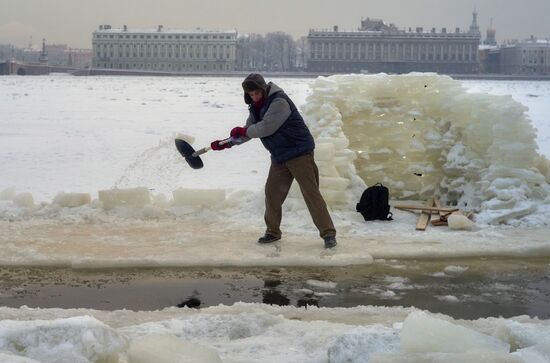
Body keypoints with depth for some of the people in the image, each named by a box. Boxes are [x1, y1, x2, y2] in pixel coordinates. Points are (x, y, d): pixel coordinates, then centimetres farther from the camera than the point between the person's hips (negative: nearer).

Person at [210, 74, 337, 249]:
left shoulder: (279, 102, -21)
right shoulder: (256, 106, 9)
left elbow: (265, 128, -26)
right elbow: (249, 131, 17)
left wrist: (242, 131, -11)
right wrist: (225, 144, 7)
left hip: (299, 152, -8)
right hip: (279, 156, 8)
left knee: (311, 192, -10)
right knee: (272, 192, 6)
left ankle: (328, 233, -9)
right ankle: (273, 231, 21)